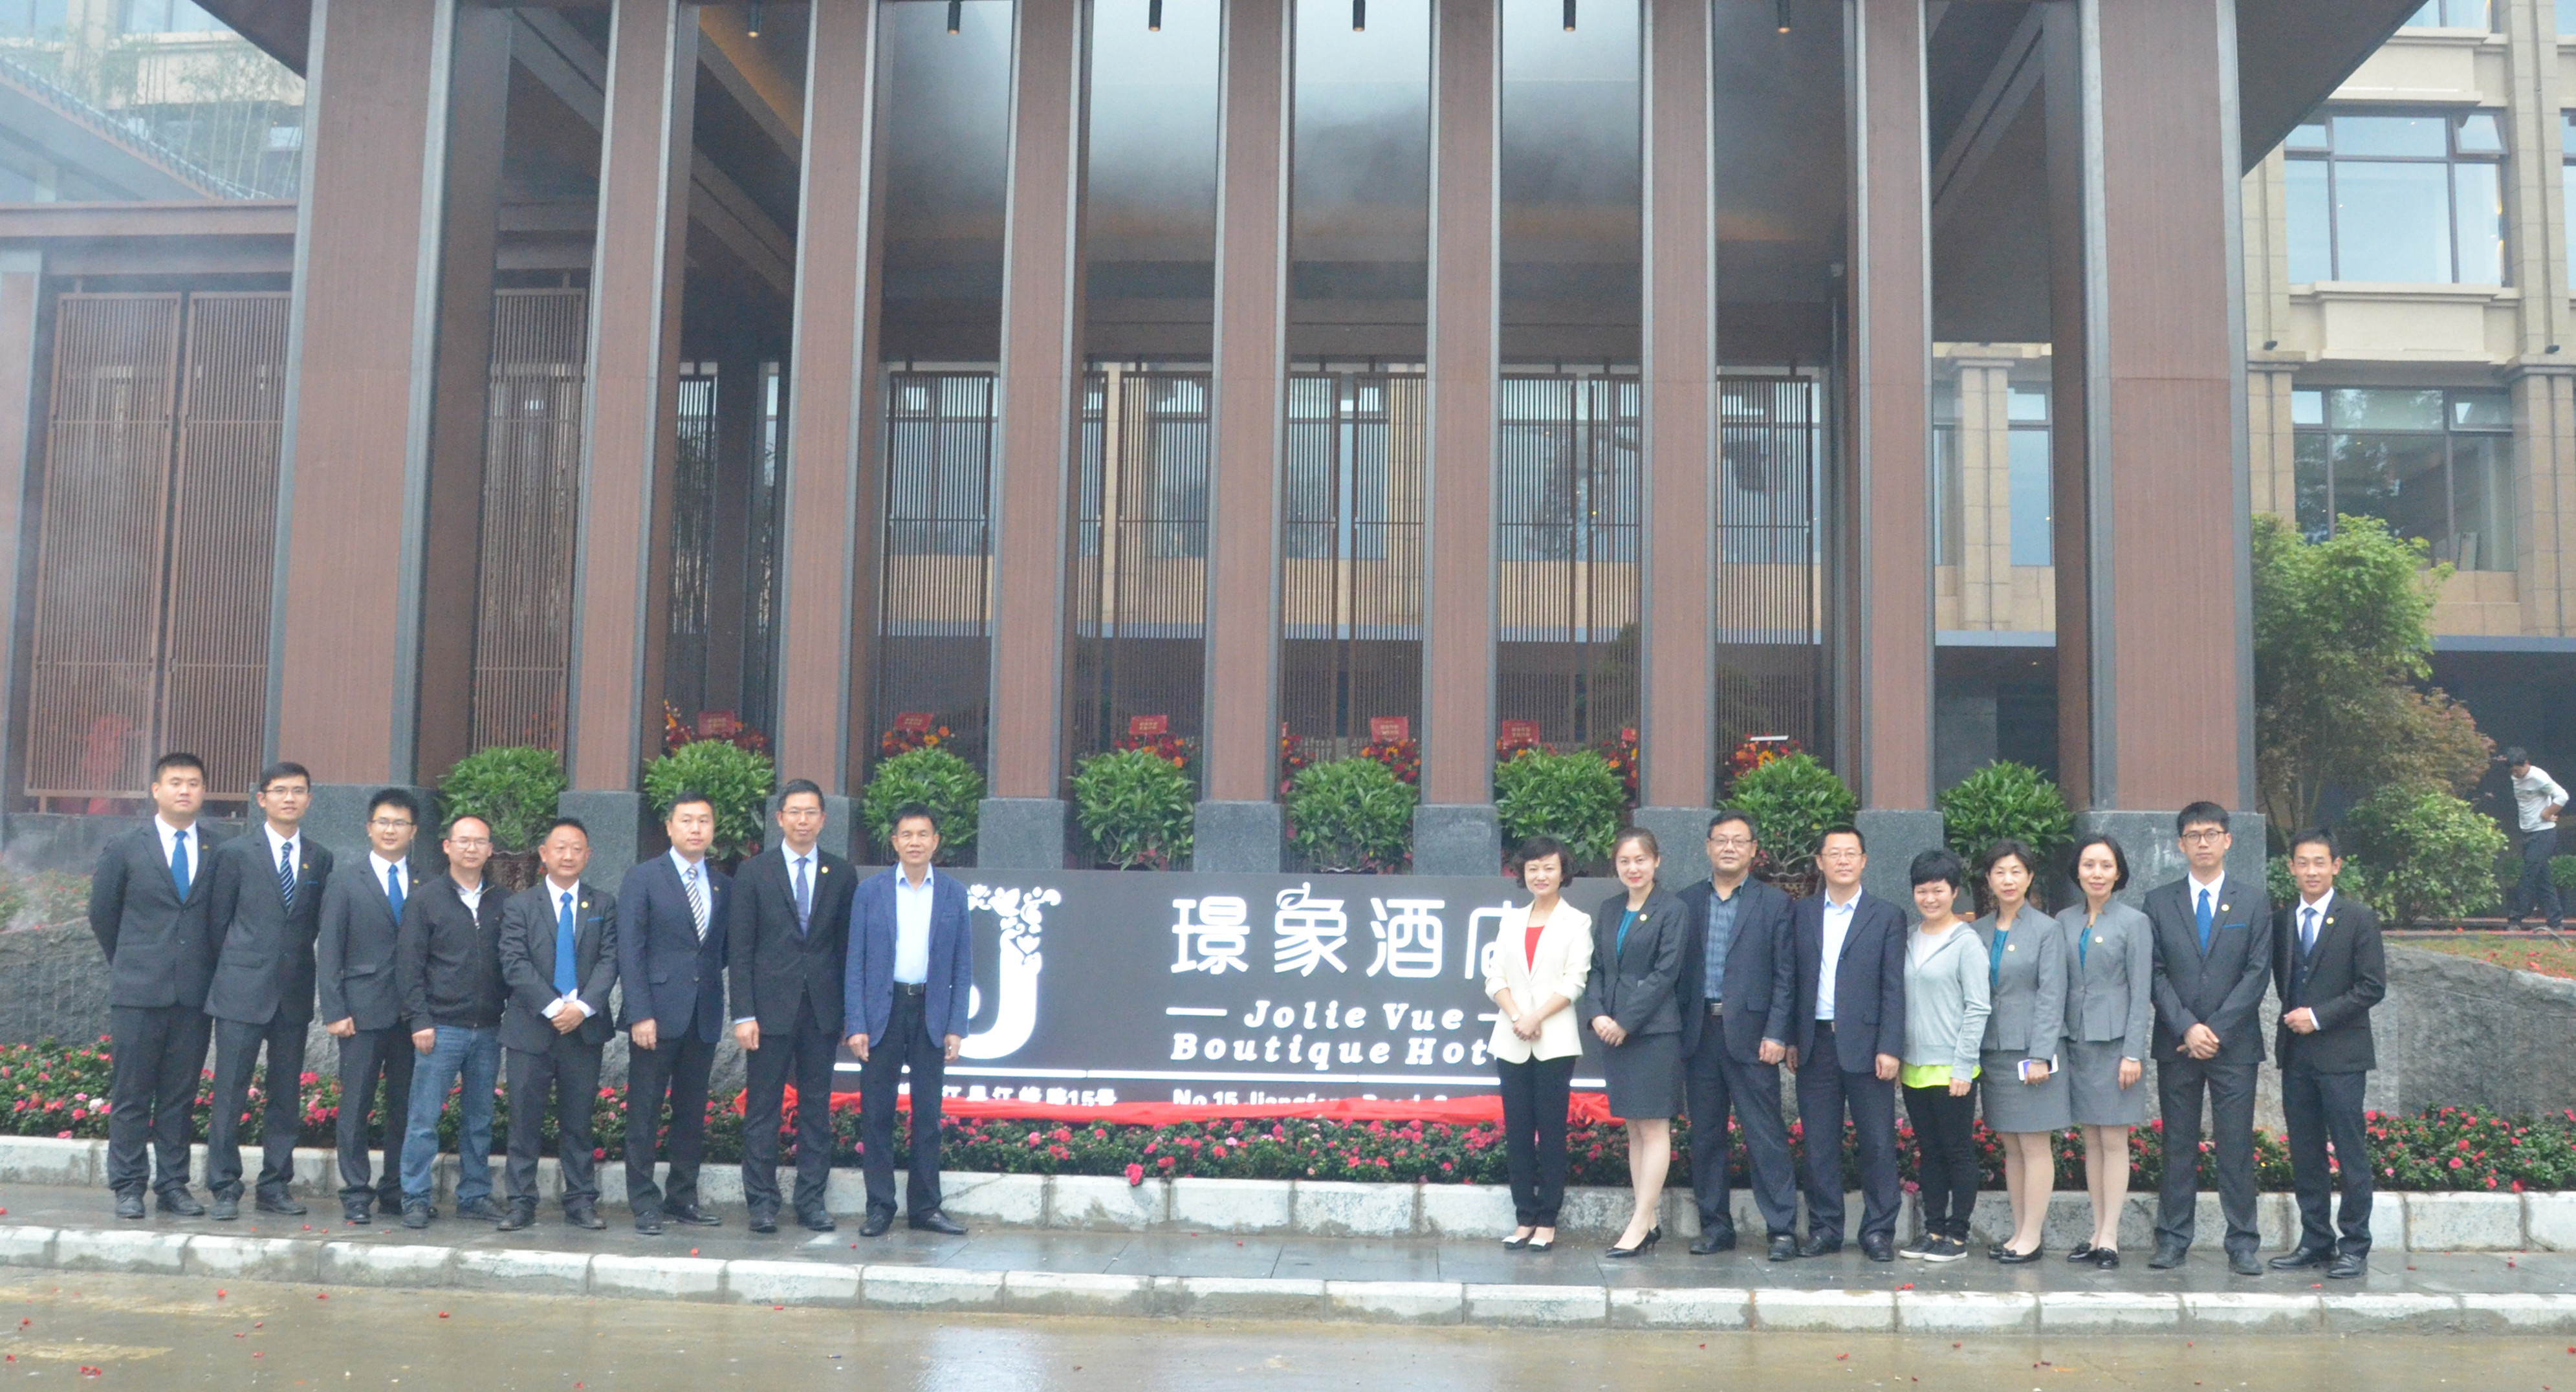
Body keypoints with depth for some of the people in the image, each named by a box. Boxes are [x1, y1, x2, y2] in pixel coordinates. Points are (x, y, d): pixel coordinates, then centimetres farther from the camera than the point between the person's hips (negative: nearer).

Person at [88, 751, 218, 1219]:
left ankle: (173, 1185, 13)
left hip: (194, 992, 1)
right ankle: (129, 1186, 9)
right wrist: (130, 965, 12)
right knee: (131, 1094, 2)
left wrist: (206, 968, 8)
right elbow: (102, 915, 11)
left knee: (181, 1094, 6)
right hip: (138, 992, -1)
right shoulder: (124, 850, 4)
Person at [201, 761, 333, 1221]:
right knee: (230, 1094, -2)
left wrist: (297, 965, 6)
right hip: (242, 993, -3)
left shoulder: (320, 861, 9)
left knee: (287, 1096, 7)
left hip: (295, 994, 3)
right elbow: (217, 923, 4)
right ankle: (224, 1188, 6)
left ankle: (275, 1187, 16)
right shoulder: (235, 853, 1)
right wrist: (238, 968, 4)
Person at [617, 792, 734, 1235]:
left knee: (693, 1112, 10)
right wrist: (640, 1013, -13)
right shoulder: (643, 879, -1)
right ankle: (644, 1203, 7)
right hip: (659, 1013, -4)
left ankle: (683, 1198, 19)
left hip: (704, 1016, 4)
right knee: (645, 1113, 0)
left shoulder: (724, 886, 12)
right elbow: (629, 950, -7)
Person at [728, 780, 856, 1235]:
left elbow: (847, 946, 9)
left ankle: (811, 1200, 13)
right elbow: (739, 949, 0)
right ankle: (762, 1202, 9)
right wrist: (743, 1014, -7)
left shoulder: (841, 875, 8)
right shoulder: (754, 872, 3)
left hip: (823, 1010, 2)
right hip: (771, 1007, -2)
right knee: (763, 1108, 2)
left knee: (817, 1107, 6)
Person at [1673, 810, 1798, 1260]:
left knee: (1766, 1136, -4)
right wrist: (1675, 1032, 1)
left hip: (1750, 1036, -3)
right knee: (1705, 1135, 8)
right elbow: (1676, 971, 9)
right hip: (1700, 1033, 3)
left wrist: (1776, 1035, -9)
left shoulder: (1775, 904, 4)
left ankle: (1783, 1229, 1)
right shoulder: (1687, 902, 11)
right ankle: (1715, 1226, 17)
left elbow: (1785, 976, 0)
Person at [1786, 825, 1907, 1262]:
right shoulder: (1802, 914, 11)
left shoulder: (1886, 917, 3)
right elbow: (1794, 980, 10)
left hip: (1865, 1044, -2)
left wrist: (1889, 1049, -9)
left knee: (1877, 1143, 1)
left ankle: (1878, 1231, 10)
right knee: (1819, 1143, 6)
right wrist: (1791, 1039, 4)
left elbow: (1893, 989, -2)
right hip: (1816, 1044, 3)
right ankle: (1824, 1229, 15)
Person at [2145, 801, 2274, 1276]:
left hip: (2234, 1044, -1)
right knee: (2178, 1146, 5)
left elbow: (2257, 973, -1)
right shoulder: (2158, 902, 7)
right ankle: (2172, 1240, 10)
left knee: (2237, 1147, 0)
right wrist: (2187, 1028, -11)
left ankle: (2242, 1245, 6)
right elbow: (2155, 974, 2)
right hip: (2176, 1044, 1)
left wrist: (2216, 1029, -10)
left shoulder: (2253, 902, 7)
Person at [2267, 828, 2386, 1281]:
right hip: (2296, 1053, 5)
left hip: (2341, 1052, -5)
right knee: (2304, 1154, 8)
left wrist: (2319, 1016, -13)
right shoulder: (2282, 920, 11)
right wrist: (2291, 1015, 5)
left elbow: (2372, 986, -7)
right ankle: (2315, 1242, 16)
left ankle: (2354, 1247, 6)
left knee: (2351, 1153, -1)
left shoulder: (2358, 918, -3)